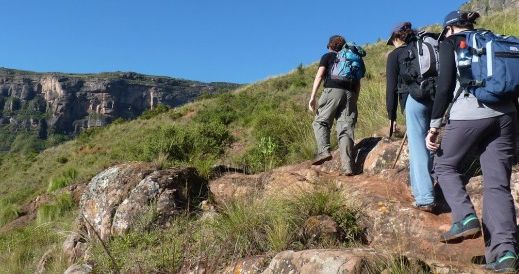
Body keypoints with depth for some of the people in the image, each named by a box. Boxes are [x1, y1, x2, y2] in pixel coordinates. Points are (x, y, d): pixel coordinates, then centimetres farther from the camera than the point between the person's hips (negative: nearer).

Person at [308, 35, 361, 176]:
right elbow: (358, 84, 21)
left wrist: (312, 97, -4)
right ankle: (347, 166, -11)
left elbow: (319, 75, 2)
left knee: (320, 122, 7)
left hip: (333, 91, -4)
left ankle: (324, 151, -17)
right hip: (350, 94, 4)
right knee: (346, 130, -1)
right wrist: (354, 101, 22)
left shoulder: (327, 56, 16)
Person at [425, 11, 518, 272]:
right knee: (497, 183, 3)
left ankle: (465, 218, -3)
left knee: (444, 165, 16)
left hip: (469, 114, -5)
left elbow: (445, 87, -4)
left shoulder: (451, 43, 8)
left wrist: (433, 127, -4)